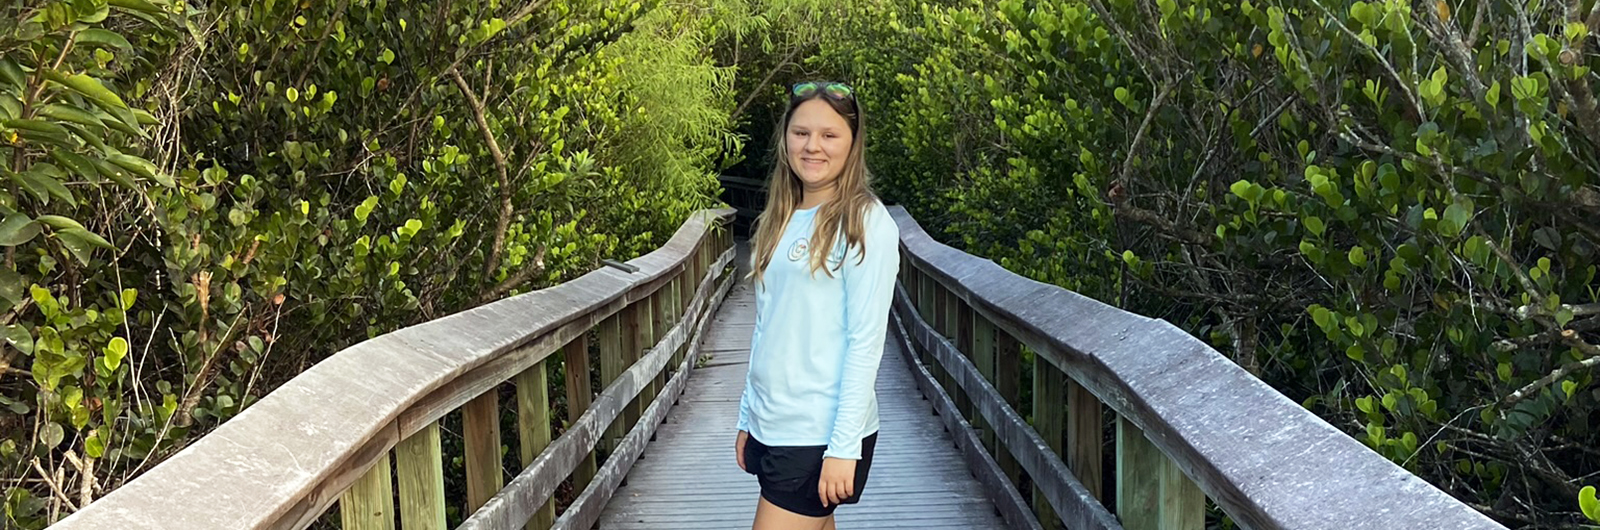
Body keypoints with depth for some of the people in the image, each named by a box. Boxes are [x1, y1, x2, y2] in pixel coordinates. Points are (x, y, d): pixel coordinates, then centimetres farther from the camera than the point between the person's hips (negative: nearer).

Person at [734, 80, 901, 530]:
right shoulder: (780, 221, 11)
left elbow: (866, 340, -13)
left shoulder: (865, 222, -9)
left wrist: (844, 445, -16)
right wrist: (747, 418, 13)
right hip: (770, 427, 7)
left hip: (820, 435, -6)